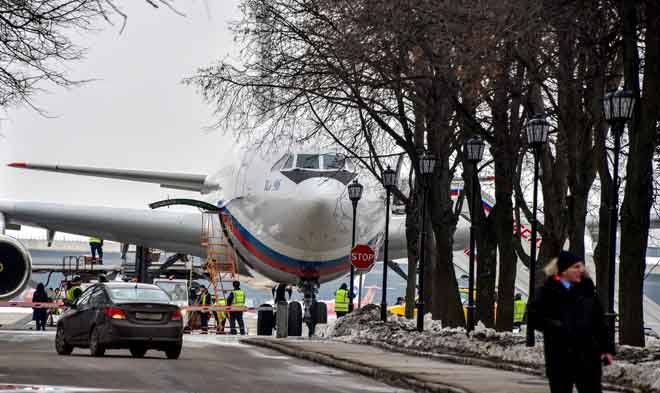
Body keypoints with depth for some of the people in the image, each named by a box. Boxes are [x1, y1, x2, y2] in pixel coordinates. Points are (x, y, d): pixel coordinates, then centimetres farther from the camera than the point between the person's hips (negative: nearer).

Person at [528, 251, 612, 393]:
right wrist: (556, 326, -17)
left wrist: (606, 348, 5)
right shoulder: (548, 291, -3)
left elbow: (599, 321, 9)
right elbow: (533, 319, -5)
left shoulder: (587, 288, 7)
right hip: (560, 356, -2)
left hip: (588, 354, 2)